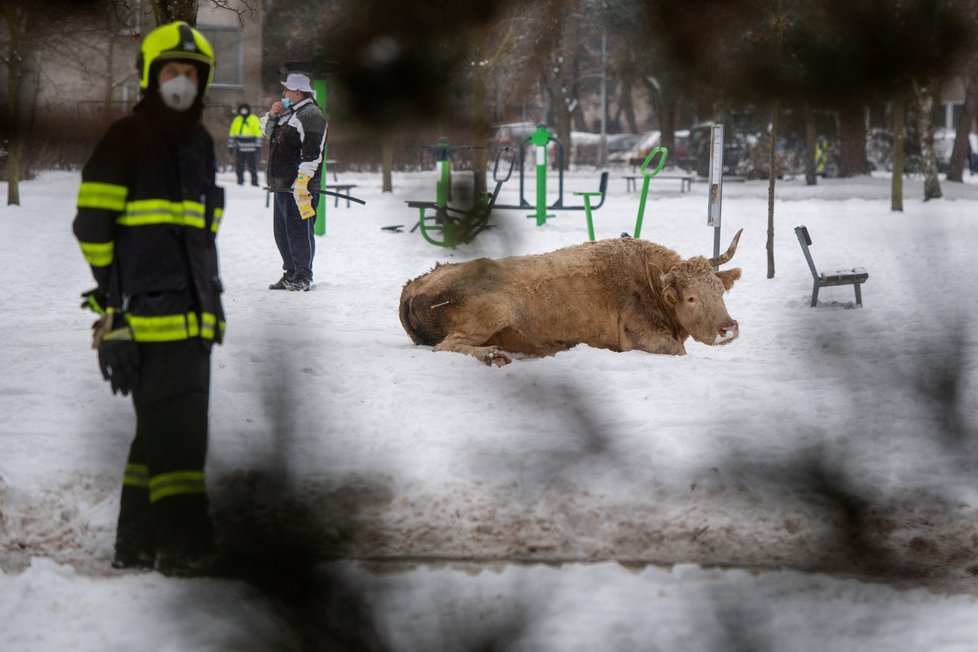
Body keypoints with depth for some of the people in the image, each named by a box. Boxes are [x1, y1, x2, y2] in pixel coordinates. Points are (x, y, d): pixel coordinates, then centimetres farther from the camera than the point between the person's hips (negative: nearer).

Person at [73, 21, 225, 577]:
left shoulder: (201, 144, 18)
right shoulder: (125, 142, -5)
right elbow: (94, 227, -9)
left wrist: (210, 298, 23)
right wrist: (112, 308, -13)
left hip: (193, 315, 8)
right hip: (149, 313, -8)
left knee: (164, 429, 10)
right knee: (175, 430, -13)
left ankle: (137, 544, 16)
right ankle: (184, 545, -13)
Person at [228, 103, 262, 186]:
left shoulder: (254, 120, 0)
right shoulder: (237, 120, 12)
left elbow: (258, 133, -1)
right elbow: (232, 133, 17)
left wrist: (257, 146, -6)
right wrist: (231, 145, 15)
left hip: (251, 148, -4)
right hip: (239, 148, 4)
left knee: (252, 167, -3)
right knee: (239, 167, 4)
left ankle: (254, 182, 2)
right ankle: (240, 181, 12)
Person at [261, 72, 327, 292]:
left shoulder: (311, 116, -12)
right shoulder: (287, 113, 19)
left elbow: (312, 153, -19)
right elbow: (266, 130, 33)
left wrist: (302, 180, -25)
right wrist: (272, 115, 12)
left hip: (300, 187, -10)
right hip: (282, 185, 10)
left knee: (299, 232, -8)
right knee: (282, 232, 12)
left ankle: (303, 277, -4)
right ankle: (290, 274, 20)